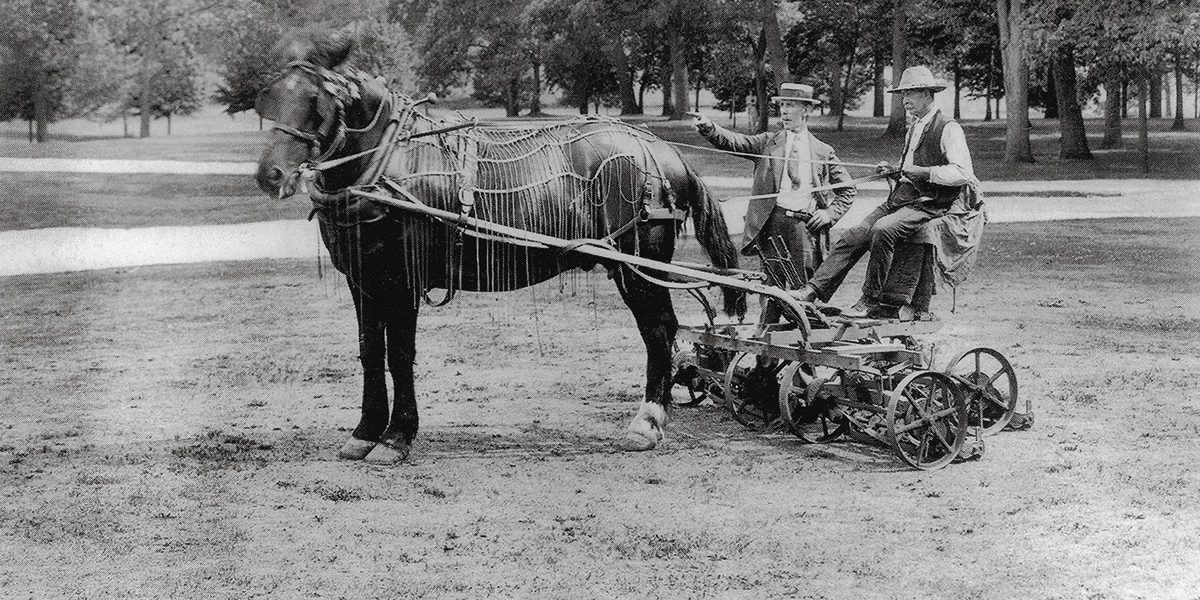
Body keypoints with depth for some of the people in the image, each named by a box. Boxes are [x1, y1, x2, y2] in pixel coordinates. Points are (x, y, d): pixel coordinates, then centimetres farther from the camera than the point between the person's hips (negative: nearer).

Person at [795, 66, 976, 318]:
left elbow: (963, 173, -19)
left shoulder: (948, 129, -8)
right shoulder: (913, 128, 19)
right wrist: (894, 169, 10)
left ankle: (870, 301, -23)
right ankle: (813, 290, -15)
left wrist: (920, 172, -19)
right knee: (854, 235, -10)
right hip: (900, 198, 8)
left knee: (882, 229, -32)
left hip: (928, 205, -8)